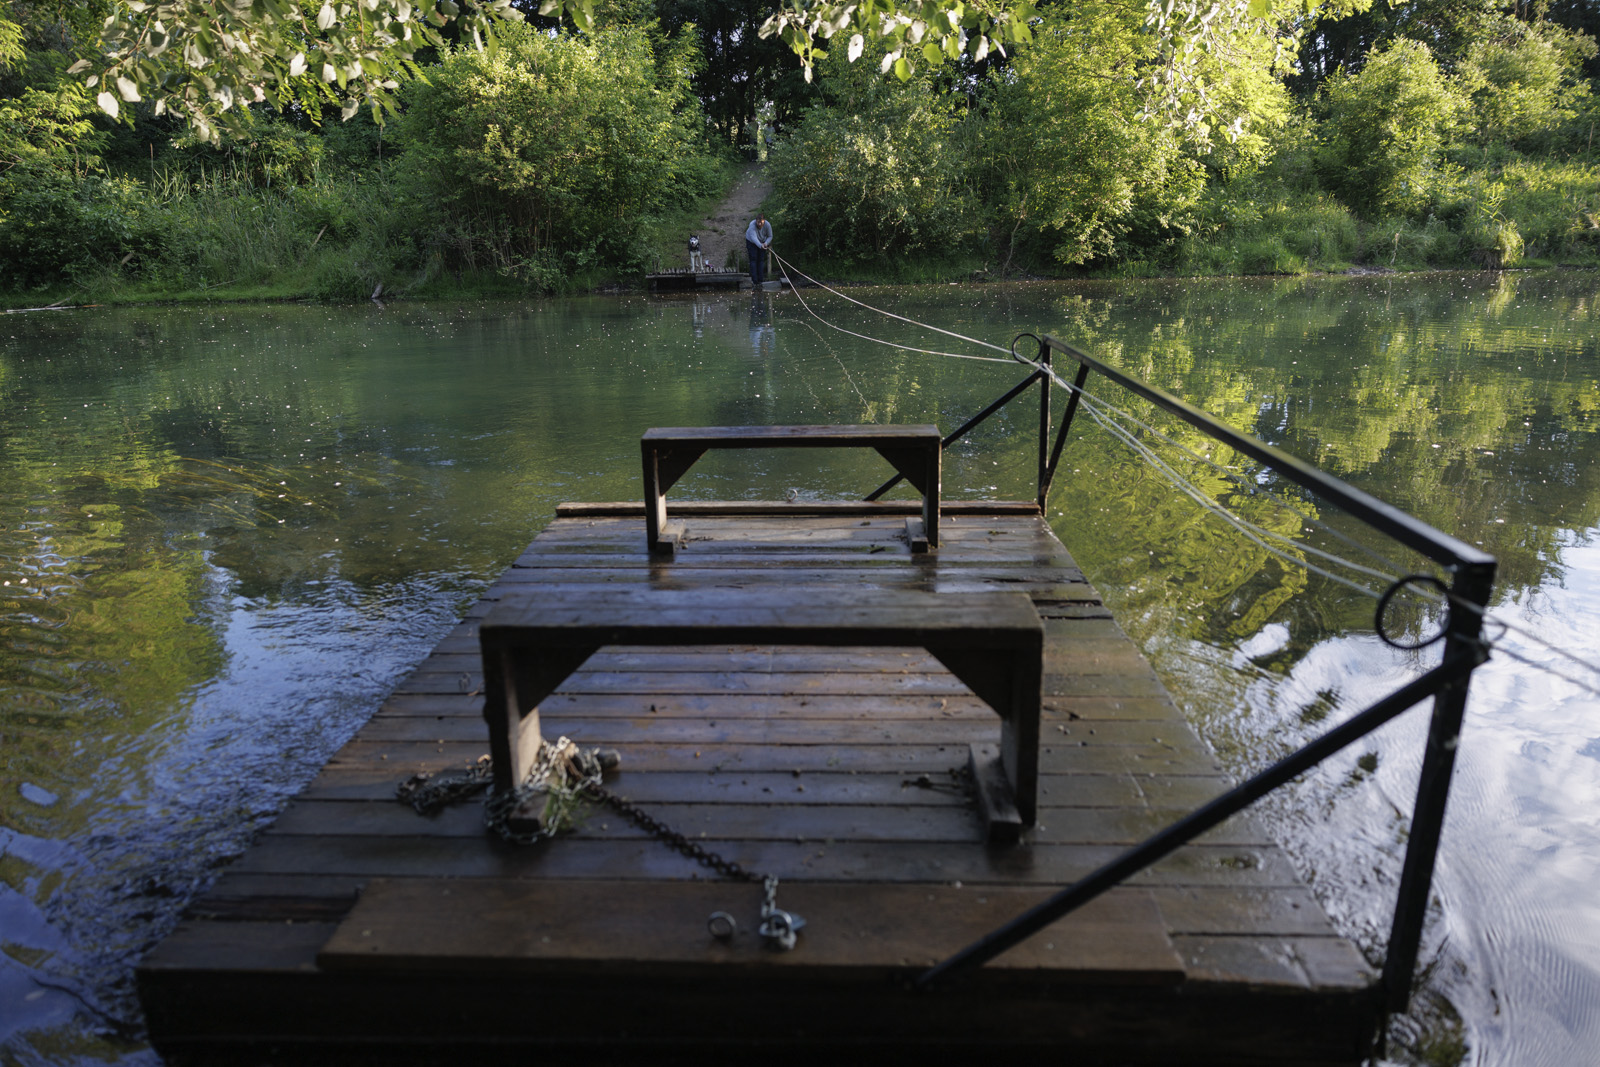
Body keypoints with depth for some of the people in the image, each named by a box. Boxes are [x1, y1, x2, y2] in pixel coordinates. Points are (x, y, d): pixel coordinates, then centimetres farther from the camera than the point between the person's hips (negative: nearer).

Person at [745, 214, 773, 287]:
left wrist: (766, 243, -32)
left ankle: (761, 279, 6)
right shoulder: (752, 226, -37)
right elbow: (754, 238, -50)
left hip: (762, 242, 3)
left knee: (761, 260, 2)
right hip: (751, 242, -3)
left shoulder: (767, 225, -26)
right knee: (753, 260, -10)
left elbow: (770, 236, -12)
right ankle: (755, 280, -13)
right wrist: (760, 245, -67)